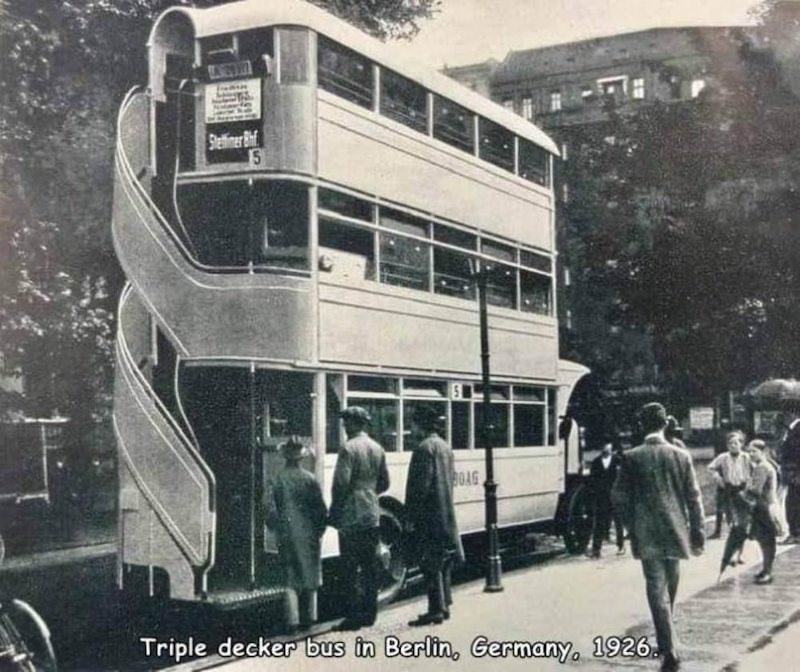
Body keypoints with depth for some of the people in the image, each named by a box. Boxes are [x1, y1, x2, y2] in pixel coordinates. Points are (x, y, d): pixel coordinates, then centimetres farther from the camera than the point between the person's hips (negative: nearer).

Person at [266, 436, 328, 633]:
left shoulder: (278, 480, -6)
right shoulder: (310, 479, -4)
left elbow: (272, 510, -5)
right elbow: (321, 509, -2)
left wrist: (277, 529, 10)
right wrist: (319, 529, 11)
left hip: (287, 536, -1)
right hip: (308, 535, 1)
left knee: (290, 579, 4)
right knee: (309, 576, 12)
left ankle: (292, 620, -2)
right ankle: (308, 618, 16)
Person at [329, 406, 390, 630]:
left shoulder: (348, 448, -12)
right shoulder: (377, 449, 11)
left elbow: (341, 483, -16)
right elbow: (384, 483, 16)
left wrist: (334, 513, -8)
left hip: (351, 517, -7)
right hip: (372, 515, 7)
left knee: (350, 569, -3)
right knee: (370, 566, 11)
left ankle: (355, 615, -4)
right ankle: (369, 613, 16)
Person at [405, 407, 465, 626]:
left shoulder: (425, 448, -14)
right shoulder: (446, 447, 14)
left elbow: (420, 485, -18)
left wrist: (411, 517, -14)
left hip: (428, 517, -9)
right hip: (446, 516, 9)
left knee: (430, 564, -6)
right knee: (442, 563, 14)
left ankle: (436, 610, -5)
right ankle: (444, 605, 19)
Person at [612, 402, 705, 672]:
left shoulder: (631, 457, -6)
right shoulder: (681, 456, -1)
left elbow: (619, 497, -4)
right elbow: (694, 498, 0)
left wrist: (632, 525, 10)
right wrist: (697, 532, 7)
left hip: (647, 535, -3)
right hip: (675, 531, 3)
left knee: (657, 591, -2)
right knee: (670, 588, 19)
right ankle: (666, 643, 35)